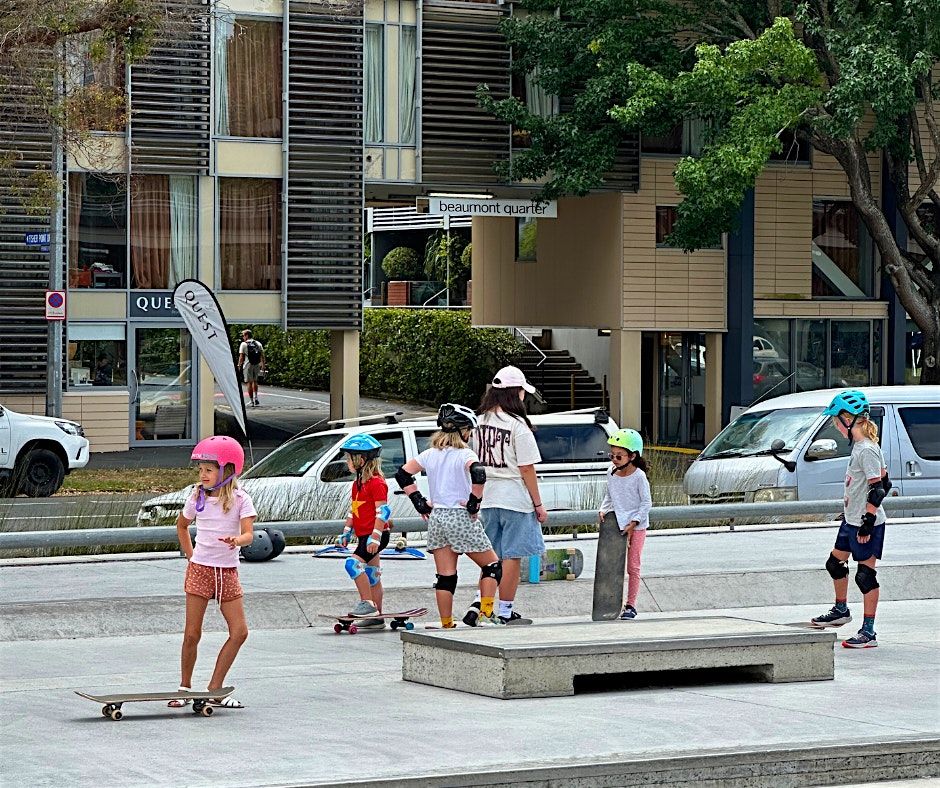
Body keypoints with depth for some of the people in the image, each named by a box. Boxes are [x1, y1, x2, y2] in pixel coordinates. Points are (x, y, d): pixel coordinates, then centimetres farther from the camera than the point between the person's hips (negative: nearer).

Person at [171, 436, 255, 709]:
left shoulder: (240, 500, -5)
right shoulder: (197, 498, 3)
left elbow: (249, 534, -17)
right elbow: (181, 526, 22)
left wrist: (237, 540, -40)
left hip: (227, 571, 0)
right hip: (200, 570, 0)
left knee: (239, 631, -5)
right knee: (192, 633, -3)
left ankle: (215, 689, 4)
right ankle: (185, 687, 11)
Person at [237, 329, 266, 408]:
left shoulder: (243, 344, -5)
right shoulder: (258, 344, 9)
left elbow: (241, 357, -10)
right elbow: (262, 356, 7)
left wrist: (239, 366, -6)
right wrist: (263, 365, 10)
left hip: (248, 365, -5)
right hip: (257, 365, 5)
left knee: (249, 383, 1)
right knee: (255, 381, 21)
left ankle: (251, 400, 2)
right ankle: (255, 398, 15)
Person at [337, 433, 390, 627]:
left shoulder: (376, 482, -14)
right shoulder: (357, 483, 16)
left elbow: (383, 511, -19)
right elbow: (352, 510, 23)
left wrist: (375, 536, -24)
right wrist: (347, 531, 19)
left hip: (375, 535, -10)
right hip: (364, 536, 10)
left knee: (354, 563, -21)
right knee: (371, 574, 11)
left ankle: (367, 603, -19)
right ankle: (376, 616, 15)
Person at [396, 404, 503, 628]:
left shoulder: (430, 454, 8)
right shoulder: (464, 454, -10)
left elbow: (403, 474, 9)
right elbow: (478, 475, -29)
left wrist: (420, 503, 9)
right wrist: (474, 503, -16)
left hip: (436, 518, 6)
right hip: (461, 518, -6)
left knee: (445, 577, 8)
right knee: (492, 565, 9)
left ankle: (446, 624, 8)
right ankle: (486, 614, 0)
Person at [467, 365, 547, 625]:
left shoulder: (480, 421, 5)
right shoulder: (517, 425, -13)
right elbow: (526, 469, -12)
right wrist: (538, 504, -5)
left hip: (487, 497, 6)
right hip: (515, 499, -6)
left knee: (491, 556, 15)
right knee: (512, 556, 3)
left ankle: (479, 604, 2)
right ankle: (505, 612, 7)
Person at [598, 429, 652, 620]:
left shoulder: (639, 476, -12)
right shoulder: (612, 475, 5)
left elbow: (646, 503, -10)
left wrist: (633, 523, -16)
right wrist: (603, 510, -1)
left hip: (636, 527, -5)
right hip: (617, 525, 5)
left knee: (633, 566, 0)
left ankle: (630, 605, 6)